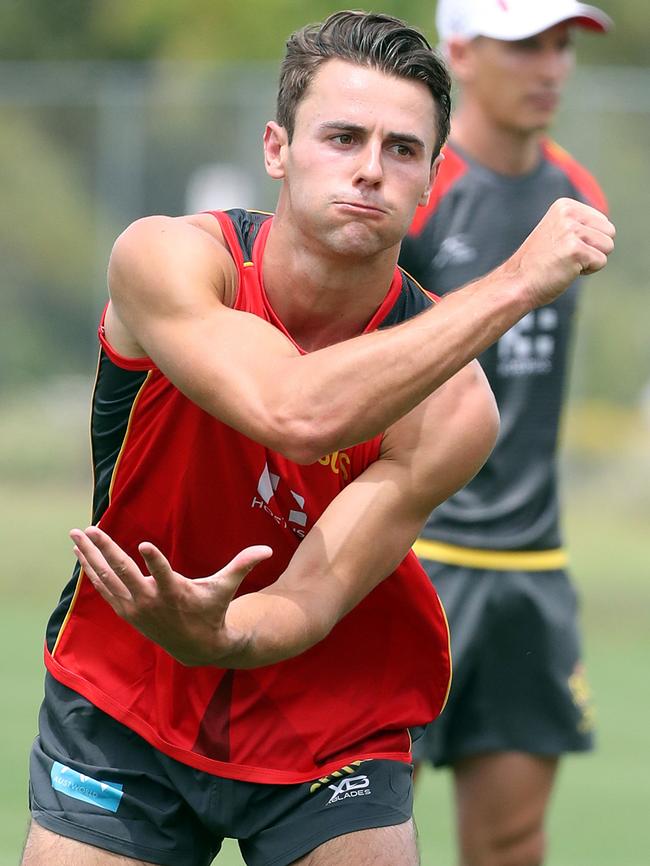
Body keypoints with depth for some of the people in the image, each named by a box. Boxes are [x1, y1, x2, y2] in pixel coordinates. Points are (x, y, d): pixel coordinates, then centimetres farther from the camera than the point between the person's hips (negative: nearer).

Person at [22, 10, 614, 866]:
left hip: (330, 729, 1)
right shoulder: (166, 258, -21)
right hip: (118, 721, 0)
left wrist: (212, 635, -47)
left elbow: (310, 604, -23)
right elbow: (297, 414, -38)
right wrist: (515, 283, -35)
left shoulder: (450, 404, -19)